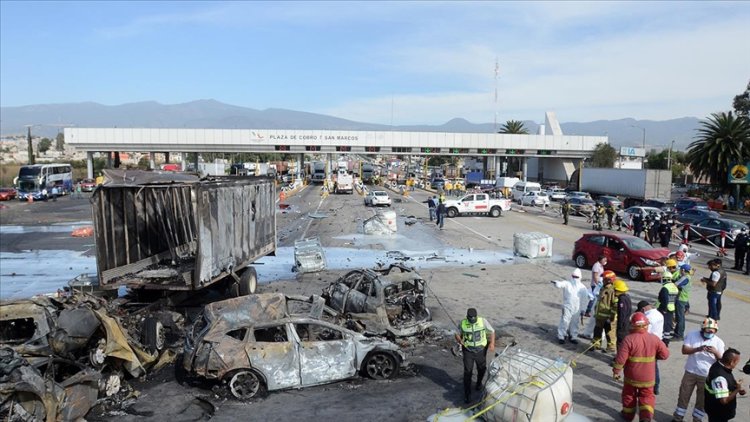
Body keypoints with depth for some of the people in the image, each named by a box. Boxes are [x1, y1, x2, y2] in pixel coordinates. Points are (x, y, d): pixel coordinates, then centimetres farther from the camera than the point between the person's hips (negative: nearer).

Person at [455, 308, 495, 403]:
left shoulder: (483, 321, -17)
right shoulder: (462, 323, -14)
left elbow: (492, 332, -6)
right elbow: (457, 334, 0)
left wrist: (492, 344, -22)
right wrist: (460, 340, -23)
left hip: (481, 351, 1)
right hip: (468, 351, -1)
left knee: (481, 369, 21)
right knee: (467, 372, -4)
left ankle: (479, 383, 52)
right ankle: (467, 394, 10)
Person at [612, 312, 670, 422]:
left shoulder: (629, 339, -20)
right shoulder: (654, 339, -10)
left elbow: (620, 358, -20)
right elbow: (665, 354, -1)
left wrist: (616, 371, -7)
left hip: (632, 376, -2)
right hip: (648, 377, 2)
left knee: (629, 395, 19)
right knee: (647, 396, 17)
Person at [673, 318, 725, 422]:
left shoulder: (719, 342, -8)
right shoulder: (692, 335, -9)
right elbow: (684, 350, -15)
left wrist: (716, 352, -29)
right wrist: (698, 349, -31)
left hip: (707, 376, 0)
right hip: (690, 372, 0)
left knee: (702, 399, 13)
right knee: (684, 396, 11)